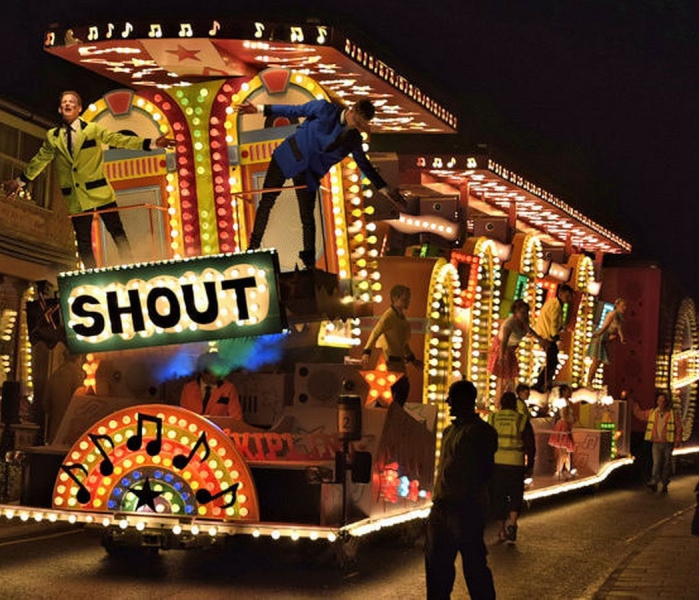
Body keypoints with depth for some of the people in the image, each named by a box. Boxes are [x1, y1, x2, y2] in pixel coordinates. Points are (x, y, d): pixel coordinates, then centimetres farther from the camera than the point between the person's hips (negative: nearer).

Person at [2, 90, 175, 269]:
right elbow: (40, 160, 20)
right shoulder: (52, 137, 9)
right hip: (76, 197, 2)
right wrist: (20, 181, 24)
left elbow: (118, 139, -6)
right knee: (83, 243, 4)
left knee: (118, 233, -6)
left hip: (99, 192, -2)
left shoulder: (93, 130, 2)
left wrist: (151, 143, -17)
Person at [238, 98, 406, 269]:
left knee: (307, 216, -2)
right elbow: (293, 110, -6)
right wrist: (260, 109, -6)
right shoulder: (325, 109, -14)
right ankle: (254, 246, 14)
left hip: (309, 174, 2)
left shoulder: (354, 139, -4)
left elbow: (364, 165, 7)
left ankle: (310, 263, 7)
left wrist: (386, 190, 7)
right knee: (266, 202, 2)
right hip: (289, 158, -2)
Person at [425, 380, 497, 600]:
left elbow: (481, 474, -15)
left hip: (467, 510, -9)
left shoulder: (481, 432, -10)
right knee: (436, 561, 13)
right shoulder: (451, 430, 17)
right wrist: (439, 499, 15)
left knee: (474, 565, -4)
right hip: (442, 507, 9)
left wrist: (456, 499, -18)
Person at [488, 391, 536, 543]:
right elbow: (530, 445, 1)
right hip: (516, 464, -1)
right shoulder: (522, 420, -1)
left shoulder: (492, 419, 3)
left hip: (496, 463, 1)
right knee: (516, 496, 8)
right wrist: (530, 466, 9)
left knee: (498, 496, 11)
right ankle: (512, 522, -15)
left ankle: (502, 528, 13)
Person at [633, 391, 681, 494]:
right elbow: (639, 413, 16)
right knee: (656, 463, -9)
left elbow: (679, 427, 2)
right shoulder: (652, 413, 5)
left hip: (667, 444, -1)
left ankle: (665, 485, 15)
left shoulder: (672, 414, -2)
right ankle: (653, 484, -12)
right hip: (656, 443, 1)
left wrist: (677, 440, -3)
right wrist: (634, 404, 7)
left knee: (667, 464, 6)